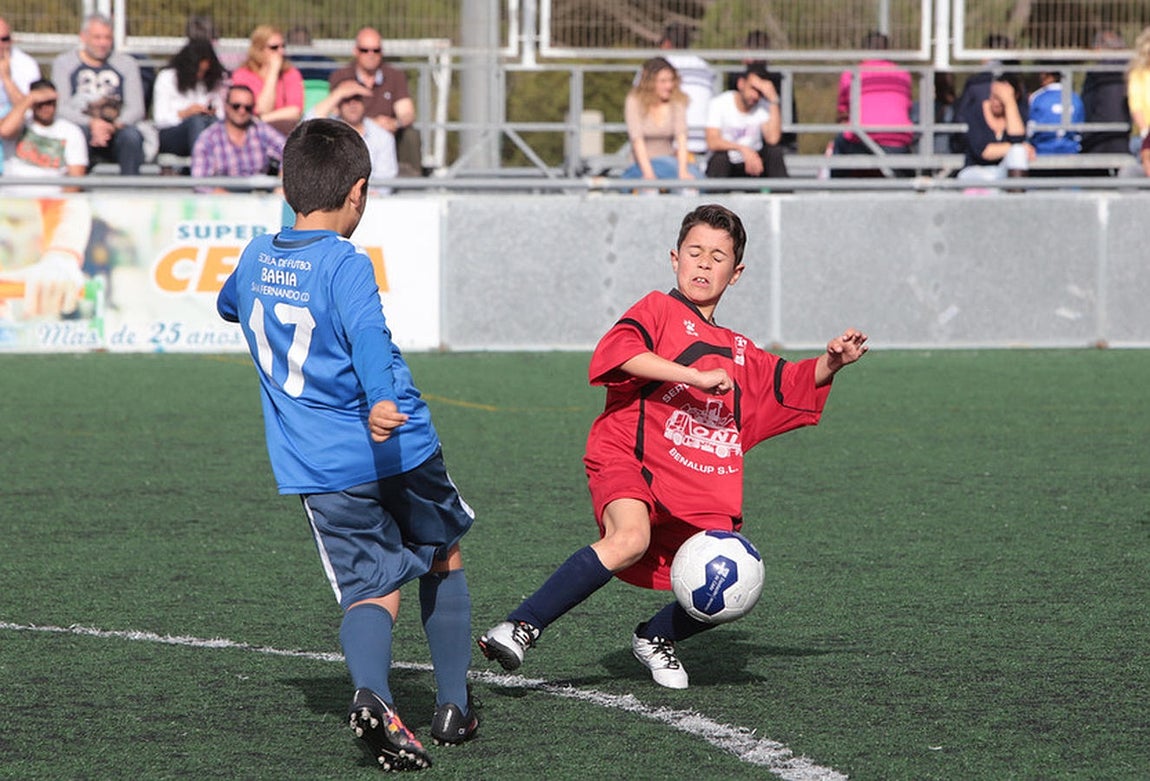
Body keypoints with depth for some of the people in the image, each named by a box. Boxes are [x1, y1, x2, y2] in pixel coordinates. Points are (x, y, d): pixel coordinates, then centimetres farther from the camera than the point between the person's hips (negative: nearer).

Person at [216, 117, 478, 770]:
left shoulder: (255, 259, 7)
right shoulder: (345, 264, -14)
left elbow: (229, 304, 31)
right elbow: (369, 336, -33)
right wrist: (380, 401, -48)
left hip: (319, 471, 4)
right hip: (399, 448, -4)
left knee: (370, 591, 1)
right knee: (444, 562, 21)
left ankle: (373, 695, -29)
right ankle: (454, 705, 23)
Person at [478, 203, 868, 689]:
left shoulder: (738, 353, 26)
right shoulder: (661, 311, 6)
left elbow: (795, 384, 35)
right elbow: (618, 351, -14)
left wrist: (831, 363, 15)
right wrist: (698, 377, -18)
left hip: (703, 493, 6)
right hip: (630, 460, -6)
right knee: (630, 539, -35)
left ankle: (655, 636, 24)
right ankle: (520, 628, -30)